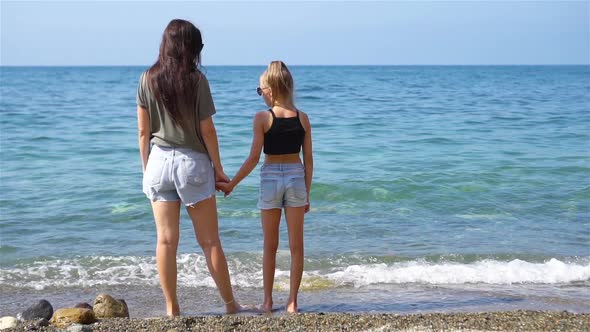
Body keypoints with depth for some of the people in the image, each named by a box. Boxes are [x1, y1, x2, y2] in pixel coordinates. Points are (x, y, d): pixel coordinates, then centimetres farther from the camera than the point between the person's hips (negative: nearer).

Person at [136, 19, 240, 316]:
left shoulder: (148, 79, 0)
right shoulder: (197, 80, -8)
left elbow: (143, 131, 2)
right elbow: (207, 130, -6)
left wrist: (146, 167, 12)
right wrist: (218, 168, 3)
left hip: (159, 161, 2)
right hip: (193, 161, -2)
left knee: (166, 240, 6)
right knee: (209, 240, 7)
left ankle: (172, 308, 9)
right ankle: (230, 304, 15)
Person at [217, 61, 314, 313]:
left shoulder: (262, 118, -8)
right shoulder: (302, 118, 1)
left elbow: (254, 158, -10)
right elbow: (308, 159, 3)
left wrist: (231, 184, -1)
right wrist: (307, 192, 11)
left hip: (270, 178, -2)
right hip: (296, 178, 2)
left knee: (270, 246, 10)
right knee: (296, 245, 7)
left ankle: (268, 301, 14)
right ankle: (292, 301, 8)